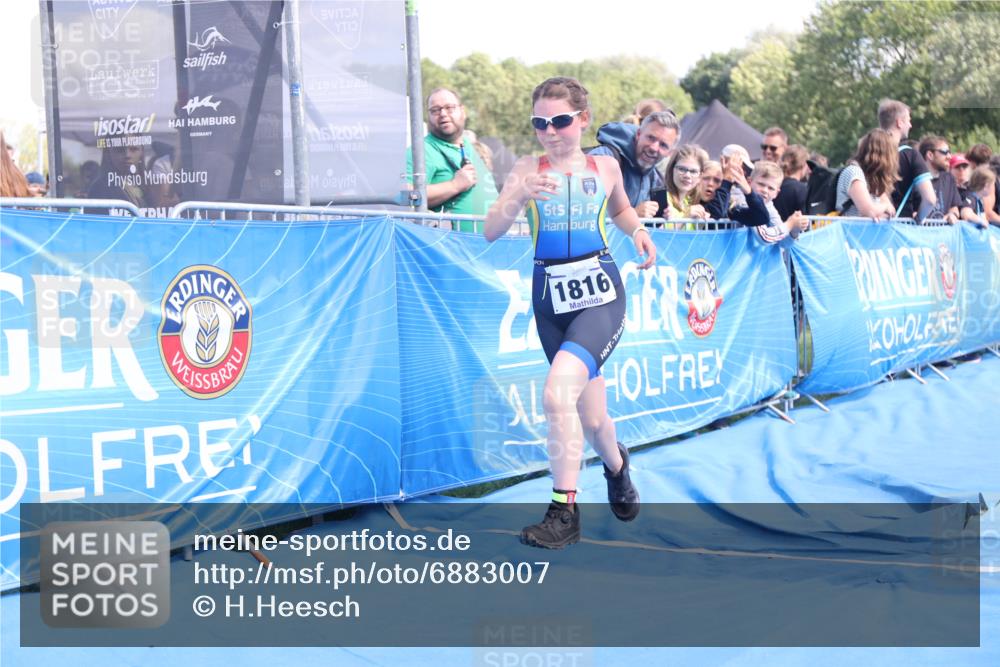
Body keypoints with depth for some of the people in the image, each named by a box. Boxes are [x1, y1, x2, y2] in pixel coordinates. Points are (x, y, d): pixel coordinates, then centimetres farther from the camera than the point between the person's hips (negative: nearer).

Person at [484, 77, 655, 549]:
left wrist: (639, 231, 4)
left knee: (558, 391, -26)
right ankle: (616, 466, 46)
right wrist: (519, 197, -27)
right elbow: (491, 231, -9)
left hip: (600, 293, -2)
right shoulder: (527, 170, 2)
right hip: (550, 298, 2)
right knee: (590, 418, 11)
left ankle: (564, 511, -16)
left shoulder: (605, 166, 5)